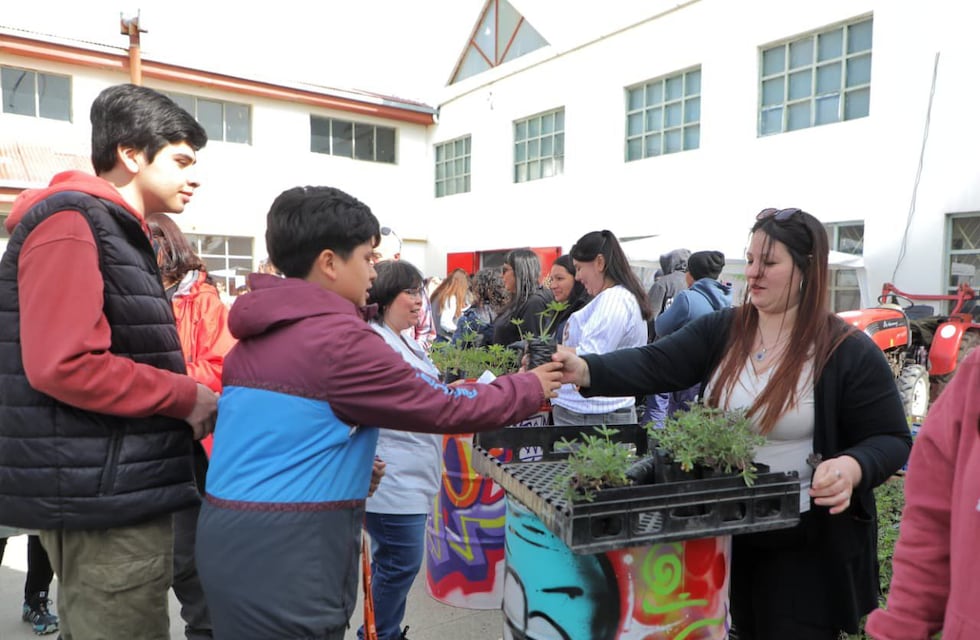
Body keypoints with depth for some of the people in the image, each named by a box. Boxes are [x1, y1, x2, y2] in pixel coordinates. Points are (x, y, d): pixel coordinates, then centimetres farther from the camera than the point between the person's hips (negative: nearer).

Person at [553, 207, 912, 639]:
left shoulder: (850, 353, -13)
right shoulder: (721, 331, -3)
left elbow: (891, 439, -8)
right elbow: (654, 366, -16)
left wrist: (852, 468, -30)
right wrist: (586, 371, -33)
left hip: (807, 543, -4)